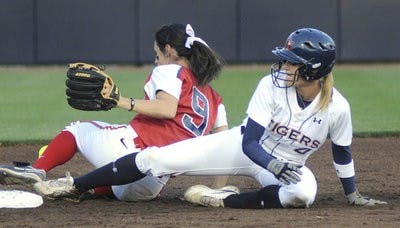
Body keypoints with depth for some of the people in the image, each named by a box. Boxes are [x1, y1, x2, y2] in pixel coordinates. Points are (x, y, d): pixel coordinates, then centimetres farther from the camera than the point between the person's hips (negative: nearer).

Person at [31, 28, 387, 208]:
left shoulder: (337, 107, -21)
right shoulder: (273, 85, -22)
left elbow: (342, 153, -1)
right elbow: (251, 142, -22)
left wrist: (353, 195, 6)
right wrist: (277, 168, -39)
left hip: (287, 168, 0)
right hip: (242, 146, 0)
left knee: (304, 191, -39)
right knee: (156, 158, -8)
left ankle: (225, 200, -22)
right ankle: (74, 186, 2)